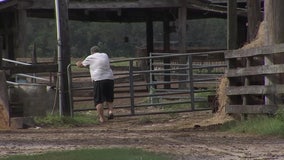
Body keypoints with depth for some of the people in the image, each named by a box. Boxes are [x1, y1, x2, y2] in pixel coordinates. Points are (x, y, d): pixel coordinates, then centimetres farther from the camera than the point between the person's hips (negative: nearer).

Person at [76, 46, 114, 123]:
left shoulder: (90, 58, 5)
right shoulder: (105, 55, 18)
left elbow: (80, 65, 16)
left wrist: (78, 63, 41)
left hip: (98, 80, -4)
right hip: (109, 79, 4)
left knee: (99, 100, -1)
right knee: (109, 99, 17)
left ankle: (102, 118, -7)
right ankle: (110, 111, -5)